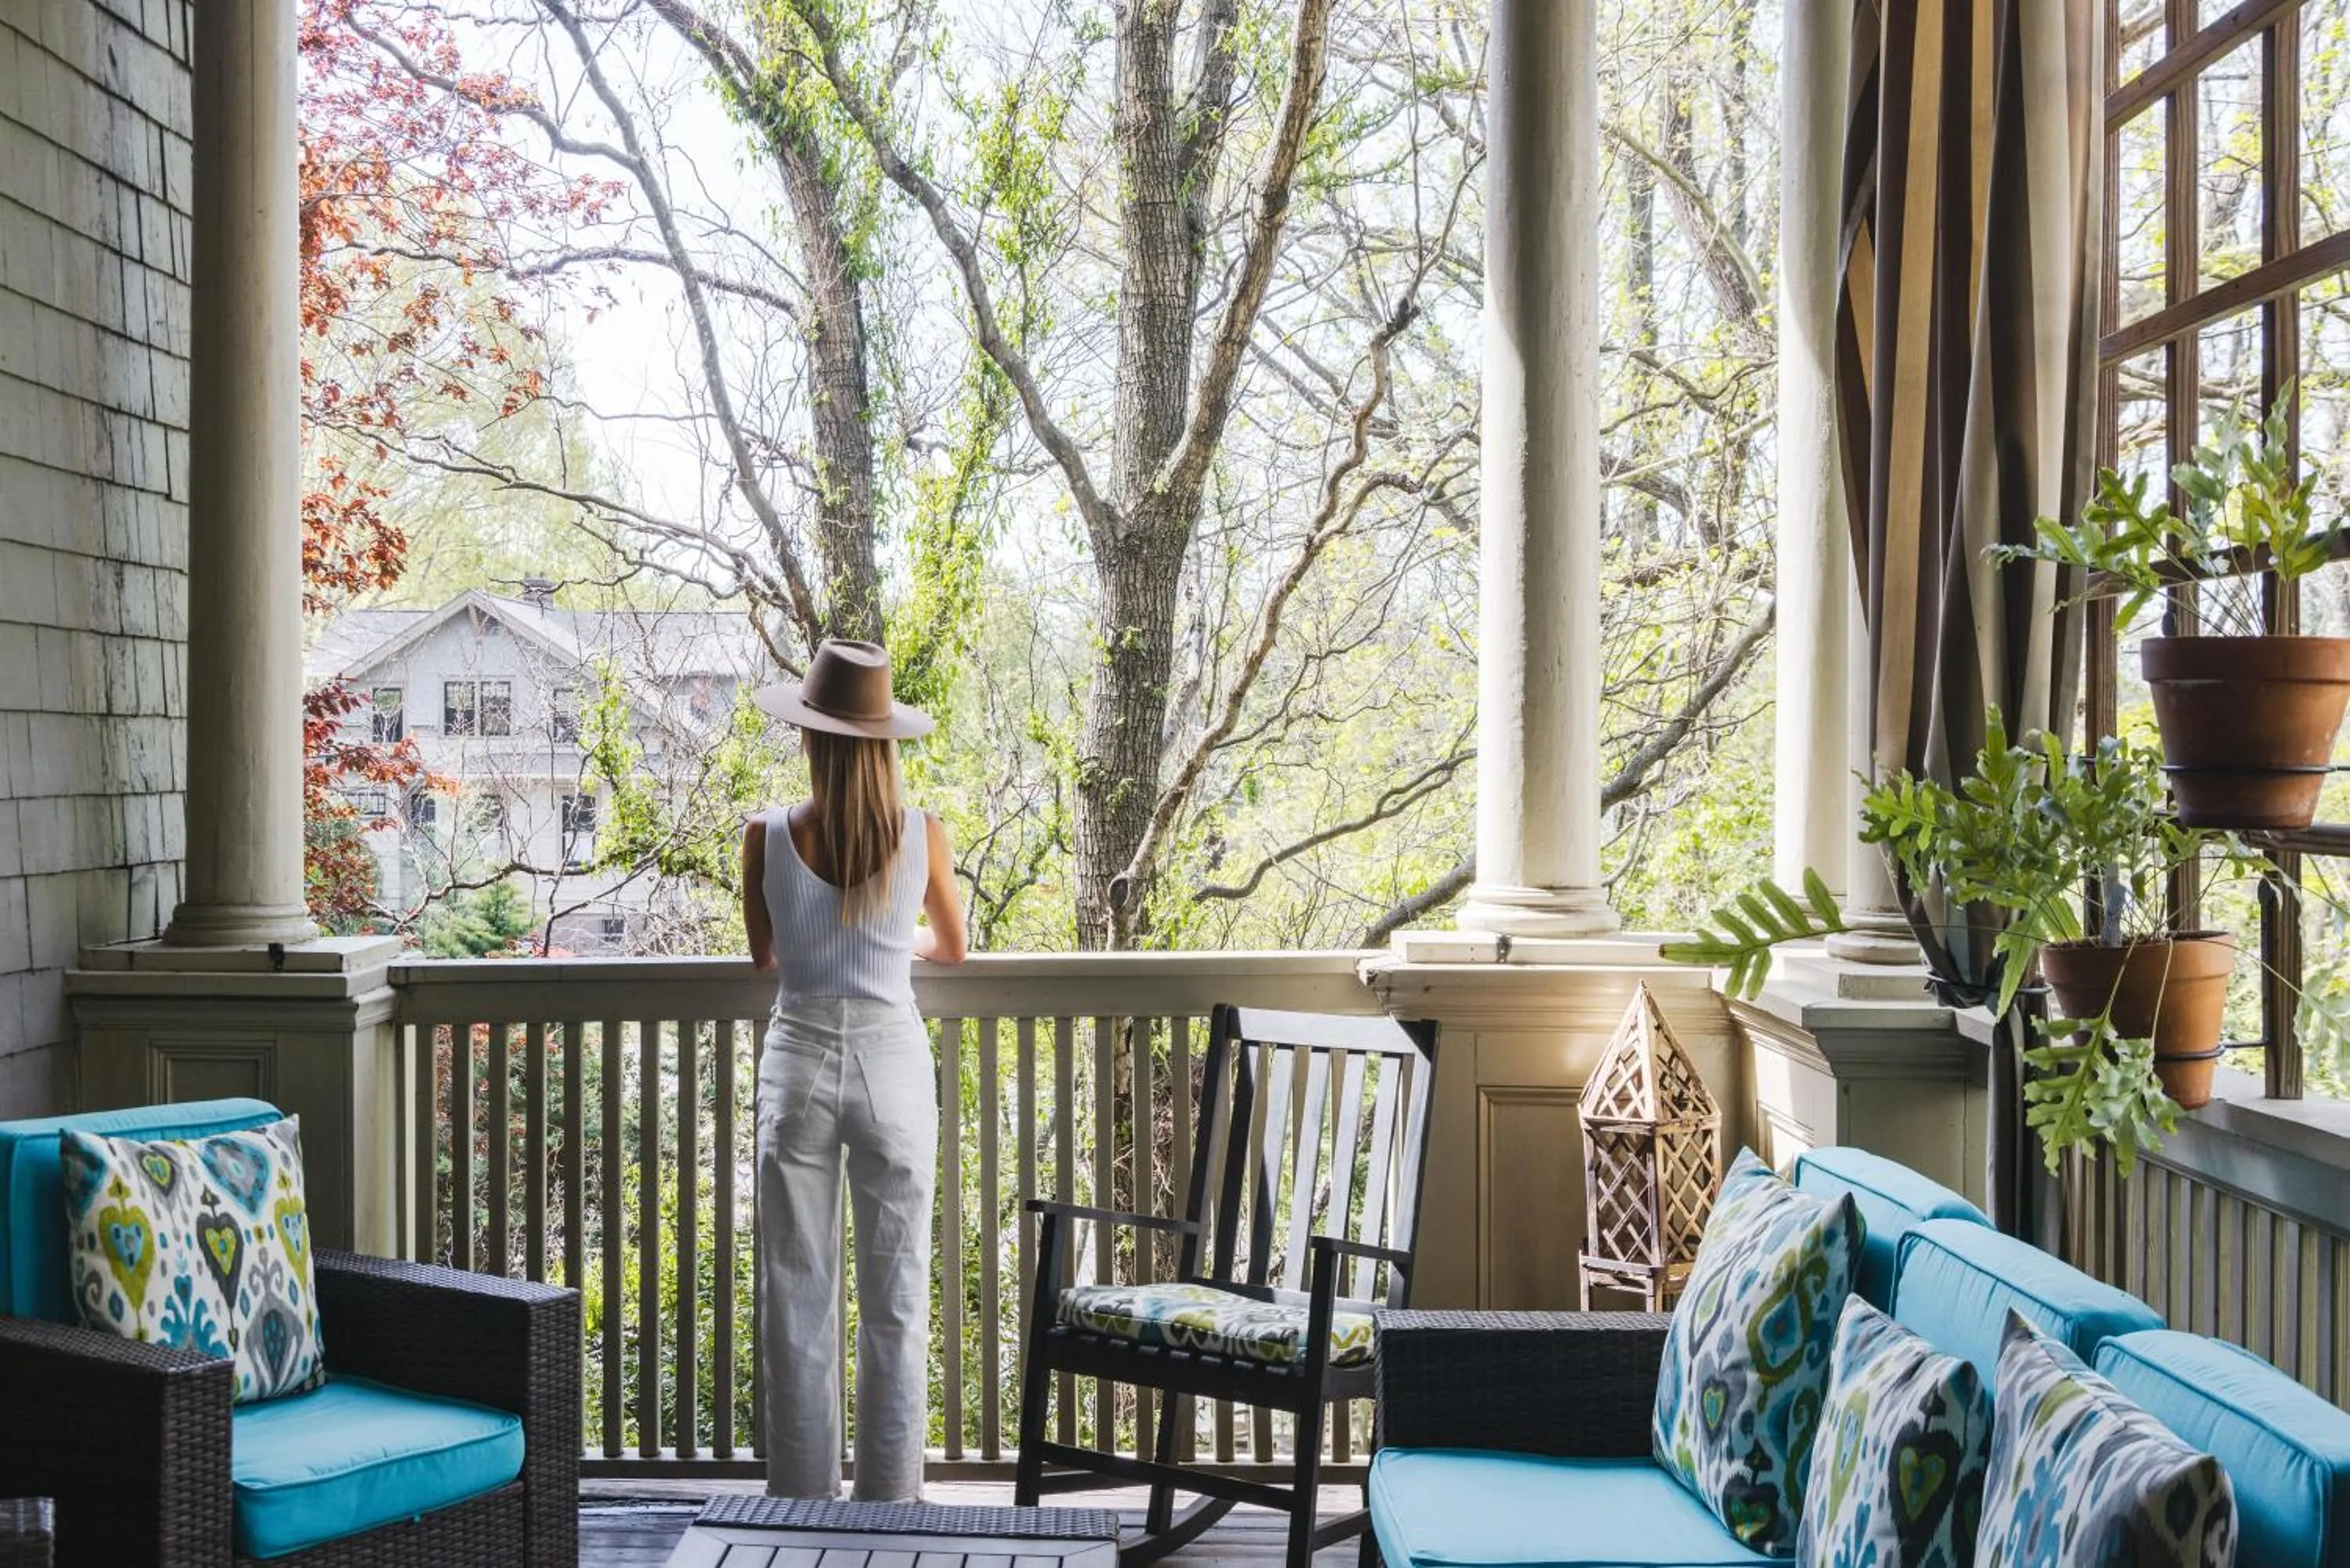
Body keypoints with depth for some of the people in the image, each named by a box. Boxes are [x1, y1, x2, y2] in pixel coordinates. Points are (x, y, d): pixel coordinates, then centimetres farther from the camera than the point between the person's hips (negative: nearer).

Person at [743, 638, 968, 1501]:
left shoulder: (768, 836, -8)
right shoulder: (922, 836, -7)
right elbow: (952, 950, 11)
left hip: (800, 1064, 0)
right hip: (892, 1065, 0)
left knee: (798, 1303, 8)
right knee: (894, 1304, 8)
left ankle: (802, 1505, 15)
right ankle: (889, 1505, 13)